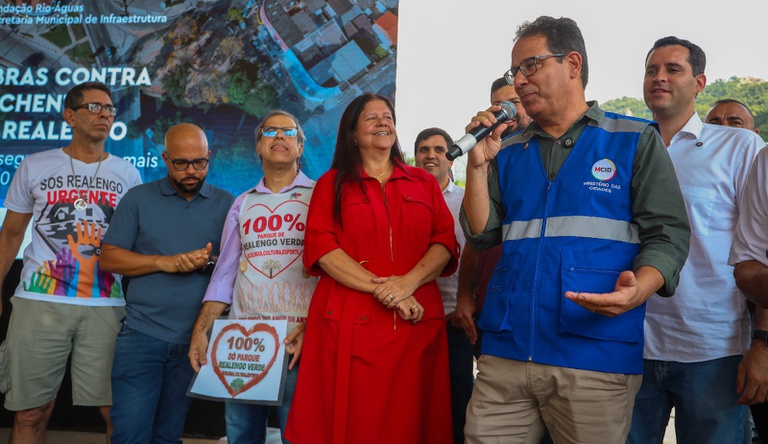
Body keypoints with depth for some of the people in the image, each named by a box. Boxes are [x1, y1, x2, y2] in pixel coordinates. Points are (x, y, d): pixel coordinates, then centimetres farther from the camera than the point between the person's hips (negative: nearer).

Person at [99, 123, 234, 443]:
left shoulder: (227, 204, 4)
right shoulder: (138, 198, 3)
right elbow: (109, 258, -1)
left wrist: (209, 262, -18)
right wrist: (165, 263, -13)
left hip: (196, 340, 1)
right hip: (141, 335, -1)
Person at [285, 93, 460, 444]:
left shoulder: (424, 183, 17)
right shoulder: (332, 183, 11)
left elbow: (445, 242, 6)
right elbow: (320, 246, -2)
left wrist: (408, 282, -14)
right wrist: (380, 287, -14)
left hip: (415, 322, 2)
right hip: (350, 322, -1)